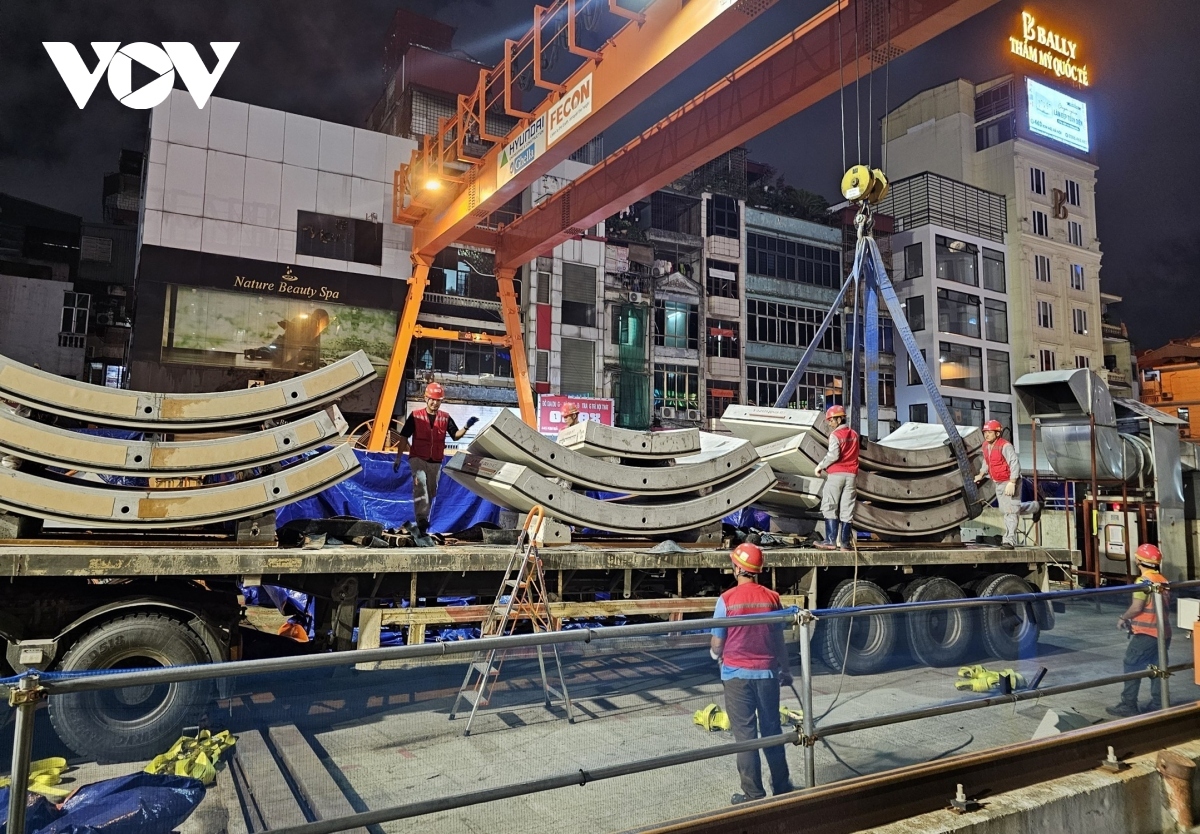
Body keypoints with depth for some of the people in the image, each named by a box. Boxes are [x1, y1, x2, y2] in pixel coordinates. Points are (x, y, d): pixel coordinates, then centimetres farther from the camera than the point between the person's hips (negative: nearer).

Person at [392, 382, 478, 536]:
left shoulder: (445, 418, 4)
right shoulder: (415, 416, -4)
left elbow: (456, 435, 4)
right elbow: (404, 437, -1)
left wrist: (466, 427, -16)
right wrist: (398, 458, -6)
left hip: (436, 462, 4)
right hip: (418, 459, -4)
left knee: (431, 492, 11)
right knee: (420, 483, -28)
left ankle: (423, 522, 27)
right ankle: (422, 519, -33)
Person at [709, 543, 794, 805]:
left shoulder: (727, 599, -12)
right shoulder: (772, 598, -3)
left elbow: (717, 645, -5)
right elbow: (779, 641, 4)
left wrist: (714, 653, 17)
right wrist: (785, 670, 18)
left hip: (737, 675, -3)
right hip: (767, 673, 3)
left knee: (745, 734, 6)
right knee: (772, 730, 17)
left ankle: (753, 794, 12)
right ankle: (782, 787, 29)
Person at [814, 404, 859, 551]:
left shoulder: (835, 435, -8)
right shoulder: (854, 434, 13)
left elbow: (833, 455, -18)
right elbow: (854, 454, 14)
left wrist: (820, 466, -7)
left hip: (836, 474, -6)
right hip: (851, 474, 6)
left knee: (829, 507, -1)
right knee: (847, 510, 5)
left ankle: (831, 540, -9)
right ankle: (845, 542, 4)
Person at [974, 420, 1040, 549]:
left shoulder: (1005, 446, -22)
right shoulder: (986, 445, 4)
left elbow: (1015, 464, -26)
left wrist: (1012, 483, -31)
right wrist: (981, 474, 12)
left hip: (1010, 482, -9)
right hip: (998, 483, 9)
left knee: (1010, 510, -9)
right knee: (1004, 510, 20)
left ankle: (1009, 541, -3)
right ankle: (1035, 507, 44)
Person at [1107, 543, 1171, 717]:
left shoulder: (1144, 581, -15)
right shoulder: (1164, 581, 10)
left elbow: (1137, 607, -20)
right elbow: (1165, 606, 17)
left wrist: (1123, 618, -3)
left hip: (1146, 633, -8)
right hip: (1163, 632, 8)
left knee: (1132, 667, -1)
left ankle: (1128, 705, 1)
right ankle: (1158, 705, 17)